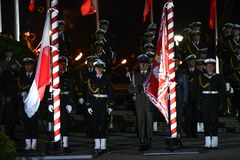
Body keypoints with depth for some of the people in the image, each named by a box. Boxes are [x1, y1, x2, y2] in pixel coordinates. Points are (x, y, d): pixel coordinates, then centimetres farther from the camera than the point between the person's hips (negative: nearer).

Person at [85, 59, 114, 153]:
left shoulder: (107, 79, 5)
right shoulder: (91, 80, 9)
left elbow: (110, 93, 4)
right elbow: (88, 93, 8)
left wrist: (110, 106, -2)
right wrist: (88, 106, 1)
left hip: (104, 103, -2)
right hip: (94, 104, 2)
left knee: (103, 125, -3)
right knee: (95, 125, 2)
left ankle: (103, 146, -1)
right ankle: (97, 146, 9)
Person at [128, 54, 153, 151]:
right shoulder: (135, 75, 14)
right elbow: (130, 89, 11)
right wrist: (137, 89, -8)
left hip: (149, 101, -1)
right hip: (139, 101, 2)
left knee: (149, 121, -1)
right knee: (141, 121, -3)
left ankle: (149, 142, 6)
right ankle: (142, 143, -4)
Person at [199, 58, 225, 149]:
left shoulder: (218, 77, 2)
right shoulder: (201, 77, 6)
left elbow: (222, 91, 2)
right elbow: (199, 90, 7)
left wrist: (221, 103, -4)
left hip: (215, 100, -1)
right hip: (205, 100, 1)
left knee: (214, 120, -1)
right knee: (206, 121, 0)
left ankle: (214, 142, 4)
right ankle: (207, 142, 3)